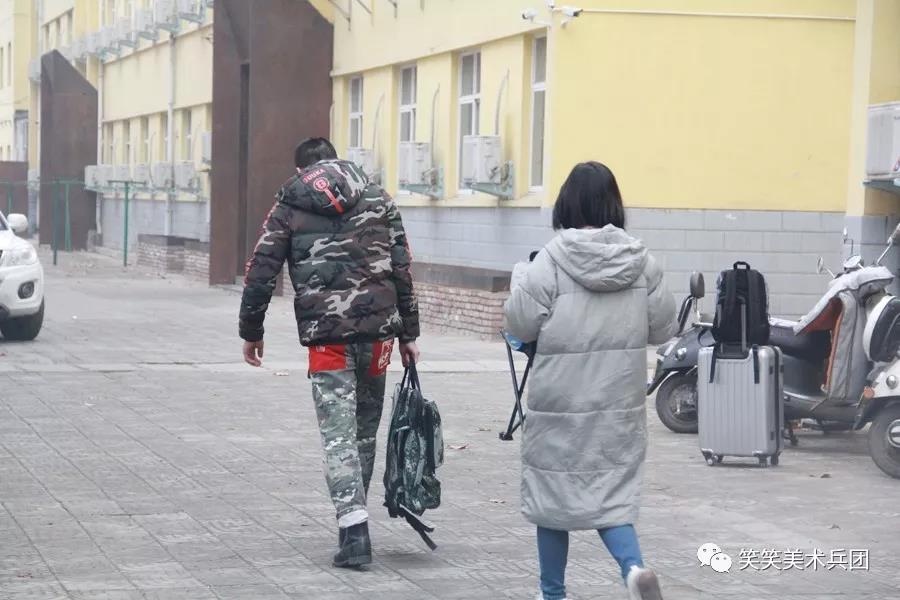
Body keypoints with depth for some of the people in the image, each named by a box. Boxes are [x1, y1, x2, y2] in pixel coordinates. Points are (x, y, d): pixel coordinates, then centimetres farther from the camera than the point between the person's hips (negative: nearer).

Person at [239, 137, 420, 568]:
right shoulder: (378, 199, 13)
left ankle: (354, 528, -13)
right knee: (366, 428, 15)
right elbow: (402, 270, 9)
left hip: (325, 333, -2)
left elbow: (260, 272, 5)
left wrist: (251, 331, 14)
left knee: (338, 432, -2)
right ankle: (354, 515, 21)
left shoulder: (288, 206, 8)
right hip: (377, 327, 2)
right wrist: (409, 333, 12)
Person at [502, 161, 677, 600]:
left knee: (552, 492, 12)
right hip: (620, 402, 3)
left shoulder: (552, 260, -12)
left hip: (561, 402, -3)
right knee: (612, 491, 10)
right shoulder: (641, 261, 0)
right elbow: (663, 328, 6)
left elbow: (518, 324, -9)